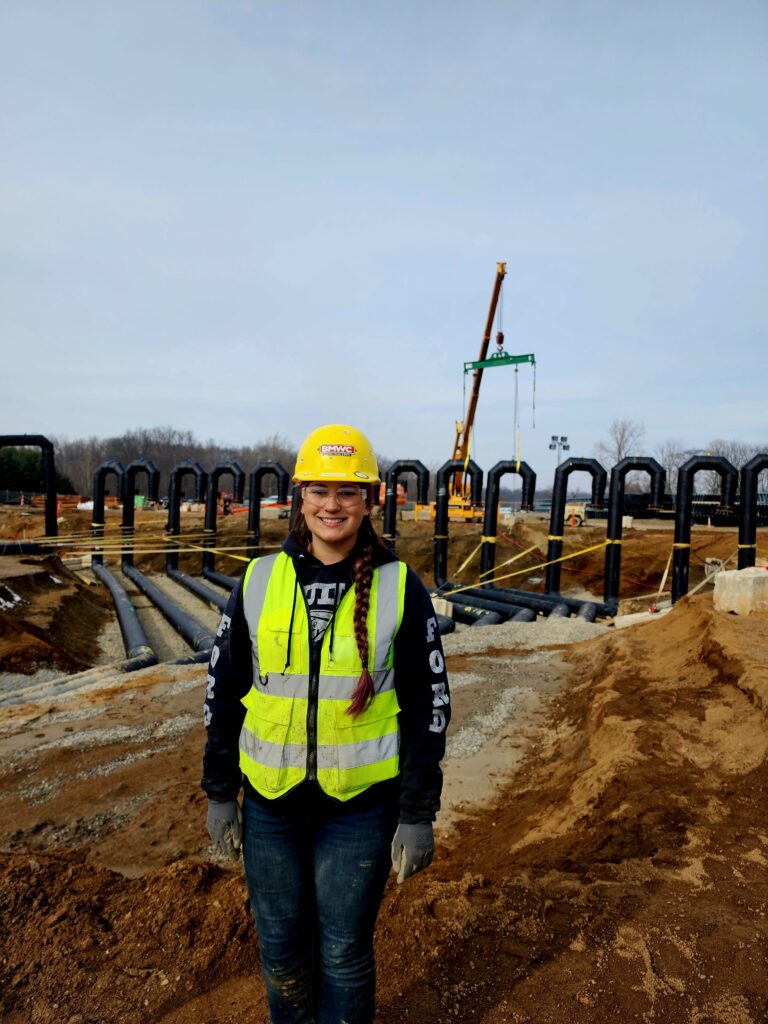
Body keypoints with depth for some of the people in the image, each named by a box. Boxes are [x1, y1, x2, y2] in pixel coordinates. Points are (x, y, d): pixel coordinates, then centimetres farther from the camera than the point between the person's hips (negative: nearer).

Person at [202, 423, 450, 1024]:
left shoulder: (400, 587, -8)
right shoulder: (260, 580, -3)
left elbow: (428, 704, -4)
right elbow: (223, 689, 5)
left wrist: (419, 814, -5)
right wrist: (220, 794, 5)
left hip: (361, 802, -2)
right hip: (270, 799, 3)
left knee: (344, 953, 13)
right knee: (280, 948, 19)